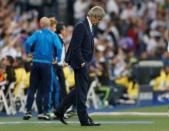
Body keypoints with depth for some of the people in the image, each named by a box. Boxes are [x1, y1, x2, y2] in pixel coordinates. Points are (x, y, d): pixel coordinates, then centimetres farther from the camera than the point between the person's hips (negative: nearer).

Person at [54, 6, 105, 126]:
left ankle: (60, 111, 22)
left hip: (84, 62, 10)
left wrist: (86, 62, 13)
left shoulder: (89, 27, 14)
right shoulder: (81, 26, -17)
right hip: (80, 63, -10)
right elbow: (75, 47, -21)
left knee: (81, 89, 16)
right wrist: (81, 62, -19)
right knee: (82, 90, -4)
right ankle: (84, 120, 0)